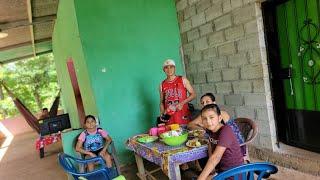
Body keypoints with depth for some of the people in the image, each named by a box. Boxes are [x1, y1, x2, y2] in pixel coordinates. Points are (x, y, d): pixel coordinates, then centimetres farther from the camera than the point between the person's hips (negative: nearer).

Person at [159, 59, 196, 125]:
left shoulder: (183, 80, 1)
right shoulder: (162, 85, 8)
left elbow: (193, 94, 2)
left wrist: (182, 103, -11)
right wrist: (162, 113, 0)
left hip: (183, 115, -2)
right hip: (169, 117, 2)